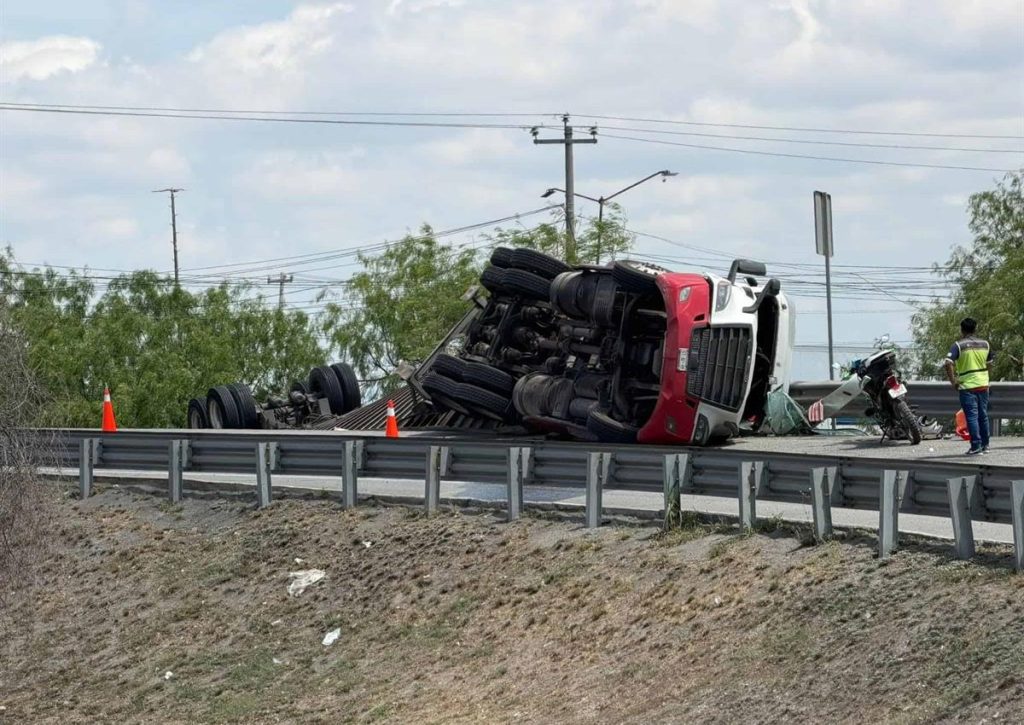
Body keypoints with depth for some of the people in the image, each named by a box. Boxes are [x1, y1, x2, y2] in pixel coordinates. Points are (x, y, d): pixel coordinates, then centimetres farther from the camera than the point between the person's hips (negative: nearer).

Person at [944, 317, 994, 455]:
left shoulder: (958, 345, -9)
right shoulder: (985, 344, 6)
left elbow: (948, 364, -20)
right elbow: (989, 364, 16)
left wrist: (953, 382, -11)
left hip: (967, 386, -4)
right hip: (983, 385, 4)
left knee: (972, 416, -2)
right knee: (983, 415, 13)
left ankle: (976, 446, -5)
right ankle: (985, 445, 19)